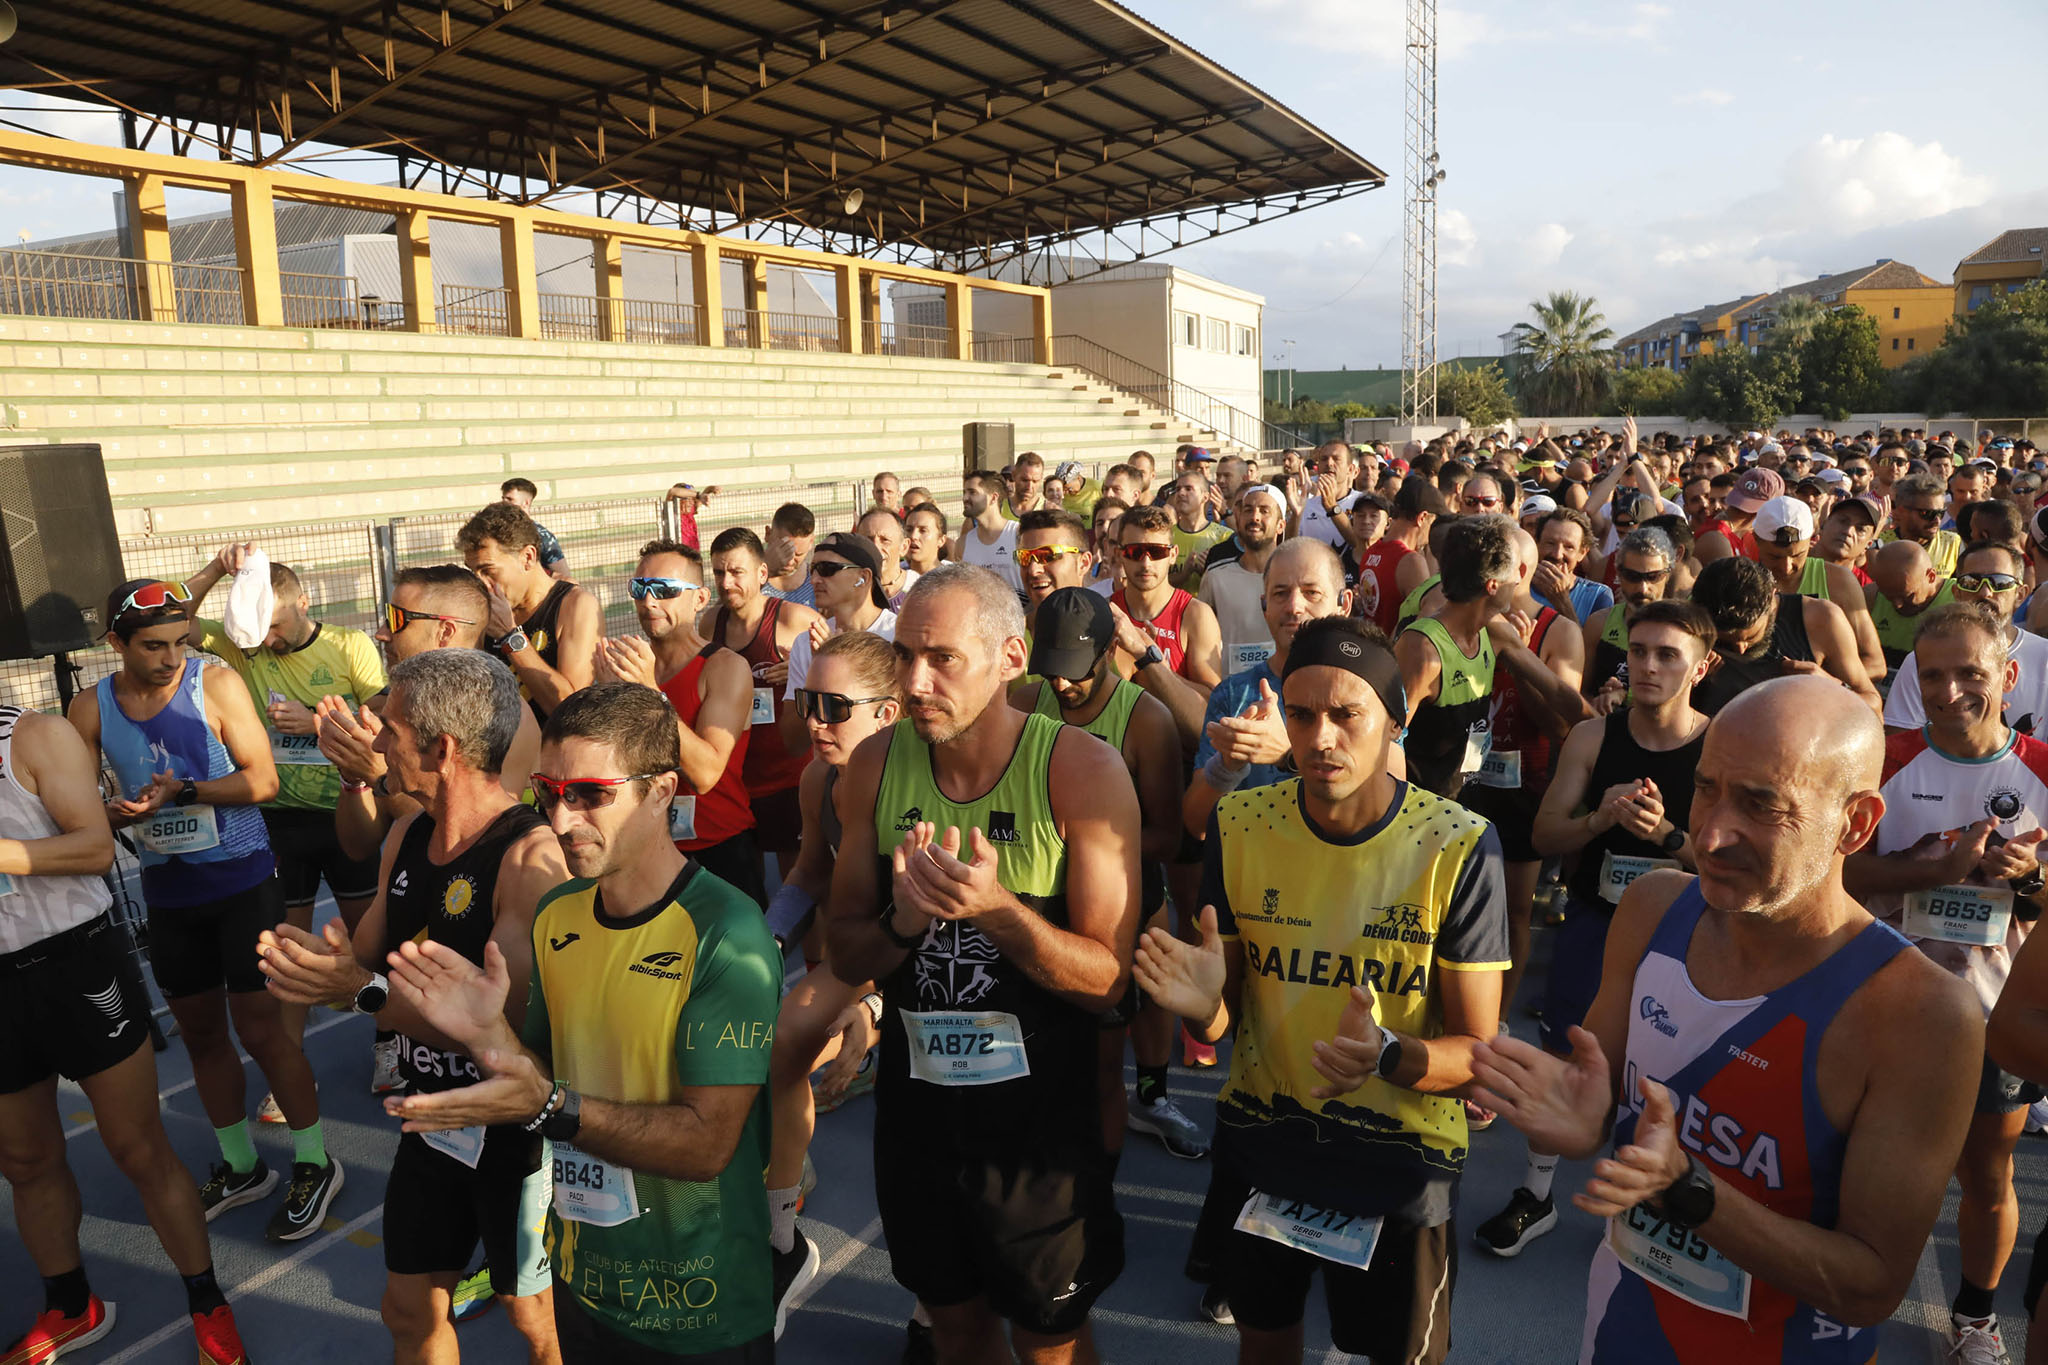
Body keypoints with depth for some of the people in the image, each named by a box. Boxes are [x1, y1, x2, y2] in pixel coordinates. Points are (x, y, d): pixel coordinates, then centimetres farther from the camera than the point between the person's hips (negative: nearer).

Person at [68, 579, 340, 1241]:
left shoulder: (216, 684, -11)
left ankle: (314, 1165, 14)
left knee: (261, 1029, -2)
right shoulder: (91, 708, 0)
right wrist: (115, 812, -17)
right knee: (201, 1033, 15)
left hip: (243, 882, -5)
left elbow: (262, 780, -14)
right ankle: (240, 1167, 32)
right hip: (168, 892, 5)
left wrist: (183, 791, -26)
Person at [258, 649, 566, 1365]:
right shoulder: (408, 835, 0)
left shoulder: (529, 856, -27)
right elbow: (368, 958, 8)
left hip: (516, 1127, -7)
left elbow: (509, 1025, -32)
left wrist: (366, 991, -32)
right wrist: (308, 956, -13)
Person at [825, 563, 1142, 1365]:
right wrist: (902, 921, -22)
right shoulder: (876, 766, -7)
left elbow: (1109, 982, -18)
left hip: (1040, 1116, -3)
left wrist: (996, 907, -33)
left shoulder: (1082, 771, -18)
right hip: (915, 1107, 3)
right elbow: (844, 953, -1)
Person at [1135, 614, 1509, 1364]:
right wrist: (1202, 1002, -26)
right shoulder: (1239, 825, -10)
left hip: (1402, 1159, -2)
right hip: (1259, 1137, 3)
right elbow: (1219, 1021, -2)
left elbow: (1475, 1050, -12)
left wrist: (1388, 1056, -33)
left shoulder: (1459, 846, -19)